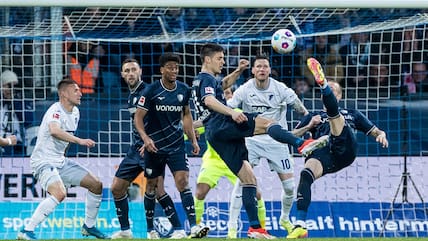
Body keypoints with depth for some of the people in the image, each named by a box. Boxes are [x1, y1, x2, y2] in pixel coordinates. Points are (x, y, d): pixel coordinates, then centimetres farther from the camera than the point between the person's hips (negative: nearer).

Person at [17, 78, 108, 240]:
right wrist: (79, 141, -47)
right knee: (59, 194, -33)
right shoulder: (56, 110, -19)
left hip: (61, 161, 10)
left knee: (96, 185, 9)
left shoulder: (75, 112, 9)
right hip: (44, 161, -10)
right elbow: (54, 131, -42)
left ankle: (89, 227, 25)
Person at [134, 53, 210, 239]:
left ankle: (193, 227, -22)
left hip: (176, 145, 2)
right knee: (152, 186, 8)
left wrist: (193, 140, 11)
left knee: (183, 181, -13)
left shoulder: (184, 90, 2)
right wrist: (145, 138, -25)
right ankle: (150, 229, 22)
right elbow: (138, 118, -9)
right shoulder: (151, 91, -10)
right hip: (154, 146, -2)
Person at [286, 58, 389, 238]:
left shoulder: (351, 114, 36)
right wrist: (309, 126, 8)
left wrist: (381, 135, 4)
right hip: (323, 153, 0)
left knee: (333, 112, -16)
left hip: (345, 150, 0)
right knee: (306, 174, -32)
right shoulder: (313, 117, 36)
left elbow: (375, 131, 29)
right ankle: (300, 226, -36)